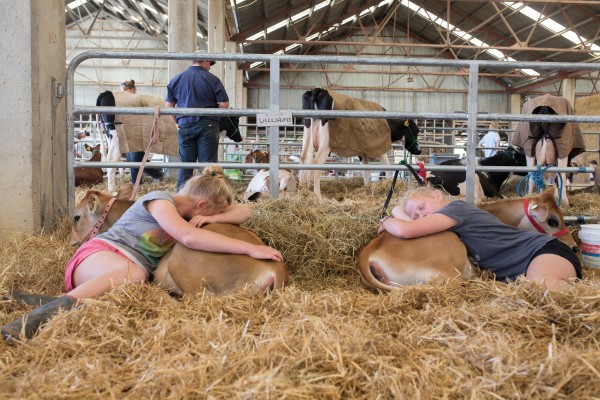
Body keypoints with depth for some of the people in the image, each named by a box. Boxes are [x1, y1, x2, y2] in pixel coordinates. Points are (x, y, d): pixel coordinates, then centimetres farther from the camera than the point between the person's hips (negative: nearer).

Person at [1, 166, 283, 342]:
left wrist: (212, 218, -7)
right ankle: (40, 317, -51)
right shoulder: (160, 200, -8)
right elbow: (189, 237, -26)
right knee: (133, 273, -43)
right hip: (99, 253, -6)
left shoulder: (187, 210, 16)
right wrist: (249, 248, -29)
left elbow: (243, 213, 15)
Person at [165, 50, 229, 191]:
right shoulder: (213, 79, -2)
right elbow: (224, 104, -5)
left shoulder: (177, 79, 8)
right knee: (208, 163, 1)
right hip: (208, 125, -3)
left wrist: (176, 122, 16)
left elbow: (169, 104, 9)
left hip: (184, 125, 3)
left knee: (185, 164, 9)